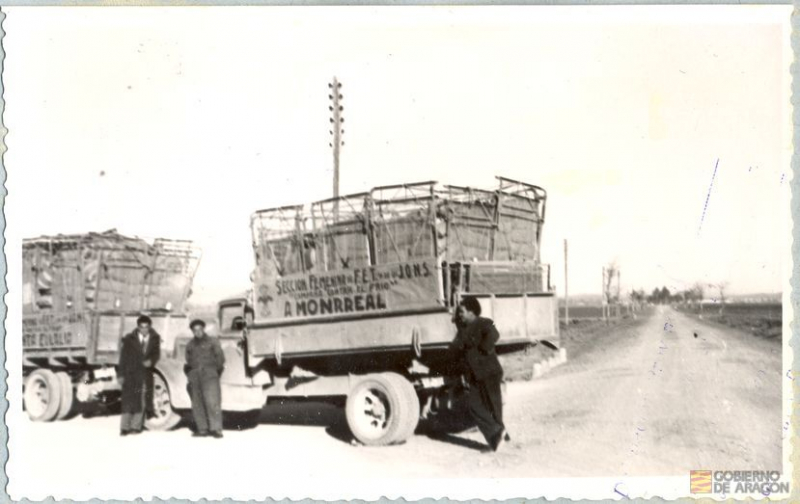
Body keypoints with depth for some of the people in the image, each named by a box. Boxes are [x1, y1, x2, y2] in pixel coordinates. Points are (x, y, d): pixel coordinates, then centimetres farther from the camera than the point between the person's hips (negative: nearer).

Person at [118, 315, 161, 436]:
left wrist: (151, 361, -20)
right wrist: (121, 374, -3)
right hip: (131, 373, -2)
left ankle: (136, 426, 8)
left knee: (142, 401, 1)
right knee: (128, 400, -7)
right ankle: (124, 428, -6)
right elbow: (123, 357, 0)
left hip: (146, 373, 2)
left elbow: (156, 354, 3)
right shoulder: (130, 339, -1)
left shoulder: (155, 338, 3)